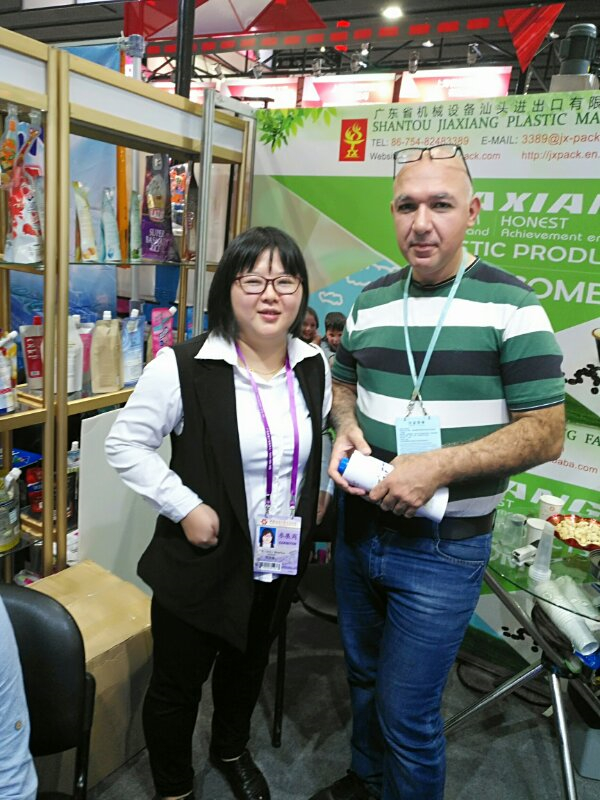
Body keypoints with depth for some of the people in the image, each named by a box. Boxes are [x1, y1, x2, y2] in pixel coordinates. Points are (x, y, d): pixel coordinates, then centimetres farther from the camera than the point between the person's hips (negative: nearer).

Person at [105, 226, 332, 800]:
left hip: (280, 563, 5)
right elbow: (125, 444, -15)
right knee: (178, 683, 15)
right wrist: (185, 506, -20)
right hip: (201, 562, -5)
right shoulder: (183, 366, -21)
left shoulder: (314, 366, -2)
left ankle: (231, 751, 59)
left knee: (248, 665, 28)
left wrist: (320, 489, 4)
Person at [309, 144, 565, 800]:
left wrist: (437, 467, -25)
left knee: (407, 714, 6)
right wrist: (347, 427, -6)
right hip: (359, 529, 6)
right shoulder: (370, 301, 3)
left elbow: (545, 432, -13)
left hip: (442, 548, -5)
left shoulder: (510, 304, -12)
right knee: (362, 678, 25)